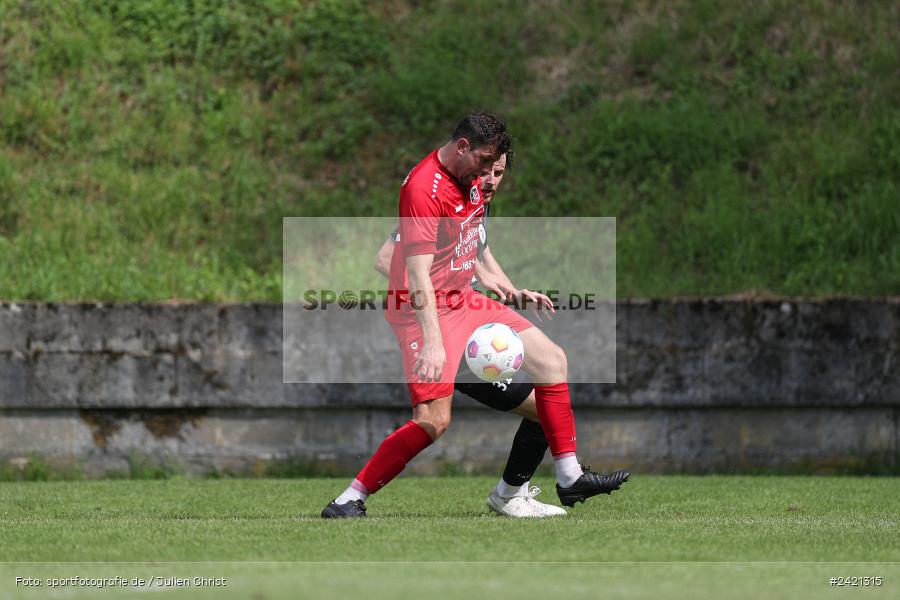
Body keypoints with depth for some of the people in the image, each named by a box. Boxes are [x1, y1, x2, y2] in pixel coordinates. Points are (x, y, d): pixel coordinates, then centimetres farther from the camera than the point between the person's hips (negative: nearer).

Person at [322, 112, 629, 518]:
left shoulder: (471, 179, 8)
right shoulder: (423, 189, -22)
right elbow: (417, 271, -28)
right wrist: (432, 341, -34)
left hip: (465, 300, 10)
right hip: (426, 311, -10)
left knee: (551, 359, 8)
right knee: (433, 420, -21)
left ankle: (569, 478, 14)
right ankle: (350, 499, -12)